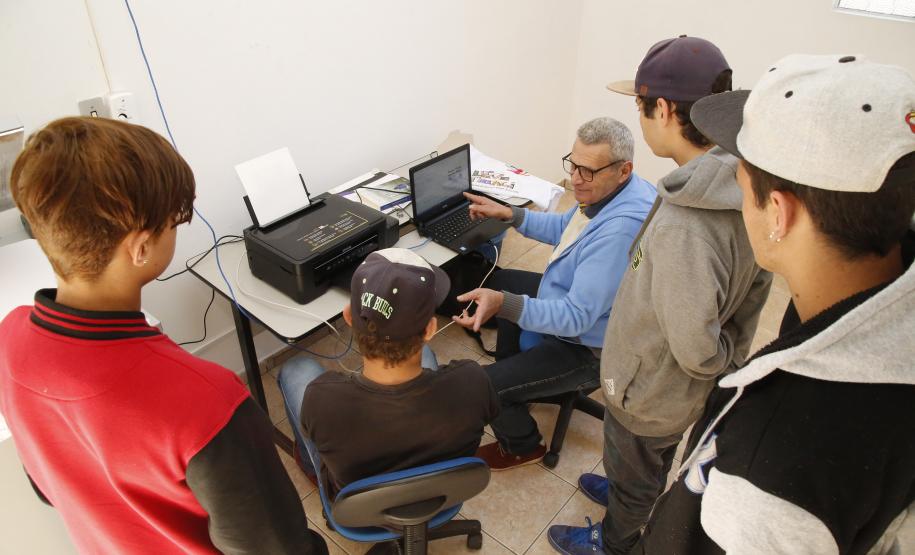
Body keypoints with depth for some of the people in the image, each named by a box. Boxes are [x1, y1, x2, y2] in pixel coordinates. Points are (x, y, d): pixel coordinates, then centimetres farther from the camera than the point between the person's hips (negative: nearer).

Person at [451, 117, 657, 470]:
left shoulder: (620, 229, -38)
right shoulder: (606, 190, -6)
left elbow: (577, 318, -36)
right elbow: (564, 228, 13)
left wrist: (504, 304, -47)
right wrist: (509, 214, 4)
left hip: (588, 348, -10)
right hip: (575, 299, 11)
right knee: (501, 282, 26)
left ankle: (521, 447, 18)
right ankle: (512, 376, 41)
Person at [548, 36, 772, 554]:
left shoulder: (682, 225, -40)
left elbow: (696, 348, -33)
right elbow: (754, 288, 2)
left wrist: (727, 357, -12)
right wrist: (738, 349, 10)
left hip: (650, 394, -7)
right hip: (689, 390, 7)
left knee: (632, 478, 23)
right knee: (653, 466, 35)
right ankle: (633, 500, 63)